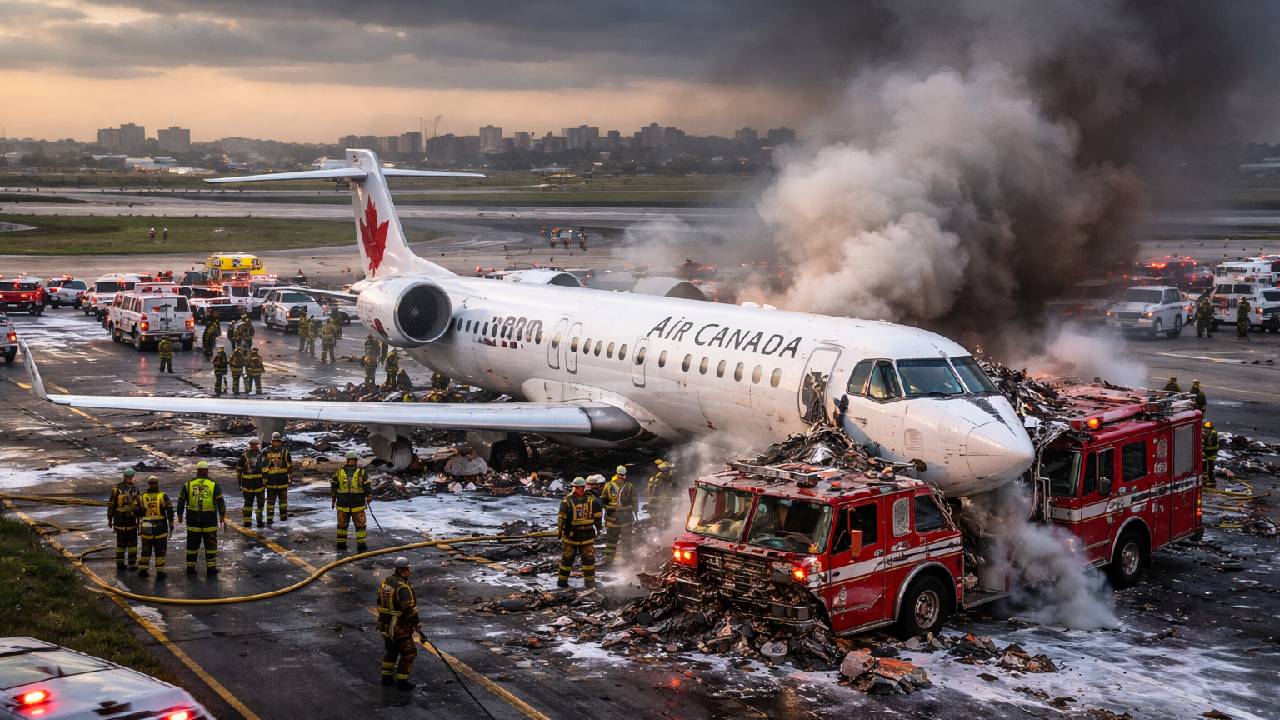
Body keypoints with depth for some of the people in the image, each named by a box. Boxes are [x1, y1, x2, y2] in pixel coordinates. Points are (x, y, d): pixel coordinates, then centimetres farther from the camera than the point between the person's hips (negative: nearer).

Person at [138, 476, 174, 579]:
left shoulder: (142, 497, -1)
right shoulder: (163, 496, -5)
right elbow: (170, 511, -6)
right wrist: (171, 525, 2)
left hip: (147, 528, 2)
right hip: (161, 527, -2)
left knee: (146, 549, 16)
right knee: (160, 550, 4)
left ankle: (142, 570, 18)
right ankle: (160, 572, 2)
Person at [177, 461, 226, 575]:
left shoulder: (188, 484, 2)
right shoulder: (214, 485, -3)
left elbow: (181, 500, 6)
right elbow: (220, 501, -3)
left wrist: (180, 514, 16)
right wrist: (222, 516, 3)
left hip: (193, 520, 2)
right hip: (210, 521, -2)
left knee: (192, 544, 11)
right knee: (210, 544, 7)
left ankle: (190, 567, 14)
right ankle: (211, 567, 9)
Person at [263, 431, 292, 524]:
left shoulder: (266, 452, -4)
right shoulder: (285, 451, -6)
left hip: (270, 480, 1)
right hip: (283, 479, -1)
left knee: (270, 500, 8)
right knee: (283, 499, 12)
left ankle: (270, 518, 8)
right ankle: (283, 516, 16)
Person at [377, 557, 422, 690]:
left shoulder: (386, 581, 3)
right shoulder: (402, 587, -25)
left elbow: (380, 601, 13)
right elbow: (409, 609, -27)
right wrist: (417, 623, -15)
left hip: (385, 624, 8)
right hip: (399, 628, -8)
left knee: (391, 651, 24)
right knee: (408, 653, 5)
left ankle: (386, 678, 29)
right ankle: (401, 682, 8)